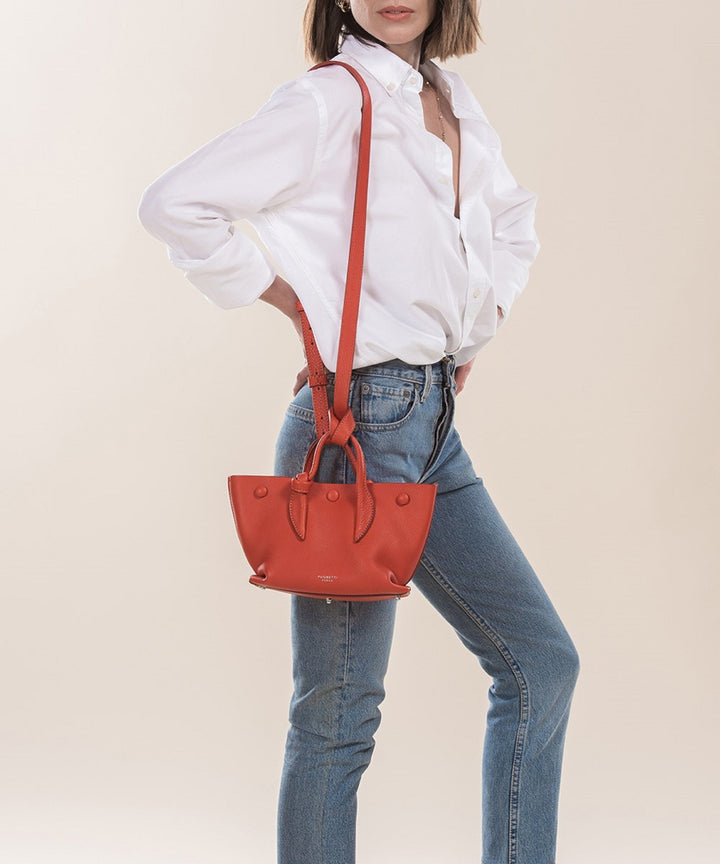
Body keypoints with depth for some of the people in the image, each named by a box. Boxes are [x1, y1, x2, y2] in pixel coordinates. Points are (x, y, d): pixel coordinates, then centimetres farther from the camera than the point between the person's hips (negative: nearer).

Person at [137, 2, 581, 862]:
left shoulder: (454, 102, 13)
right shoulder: (329, 99, -9)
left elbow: (512, 218, 30)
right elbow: (175, 203, -14)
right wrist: (288, 297, -7)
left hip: (433, 421, 8)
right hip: (359, 421, -8)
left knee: (542, 662, 9)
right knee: (340, 709, -1)